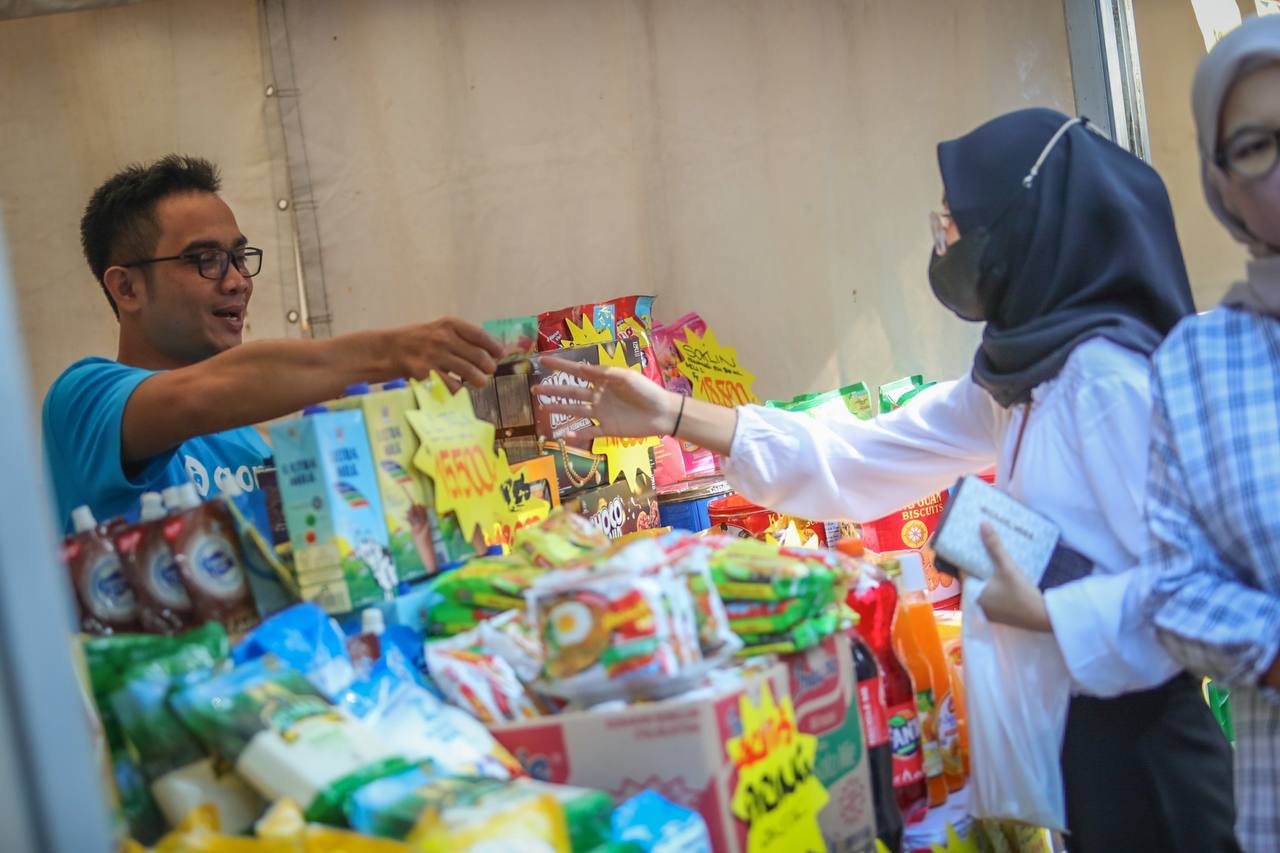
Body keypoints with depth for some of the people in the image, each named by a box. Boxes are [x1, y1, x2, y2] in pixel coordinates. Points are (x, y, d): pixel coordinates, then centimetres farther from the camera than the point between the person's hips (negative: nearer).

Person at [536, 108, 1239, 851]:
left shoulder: (1106, 372, -21)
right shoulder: (1019, 372, 7)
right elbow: (859, 460, 7)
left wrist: (1044, 613, -19)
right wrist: (672, 416, 4)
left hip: (1138, 742, -9)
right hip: (1080, 727, 9)